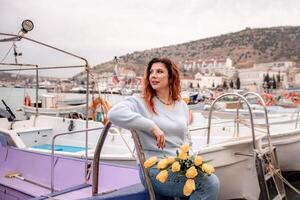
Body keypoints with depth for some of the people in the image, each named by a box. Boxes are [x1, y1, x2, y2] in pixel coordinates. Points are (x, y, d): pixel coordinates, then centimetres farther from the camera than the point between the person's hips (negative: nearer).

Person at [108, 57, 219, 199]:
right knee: (210, 183, -21)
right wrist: (152, 126, -23)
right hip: (154, 169, -5)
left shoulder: (182, 105, 13)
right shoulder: (141, 102, -3)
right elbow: (114, 113, -23)